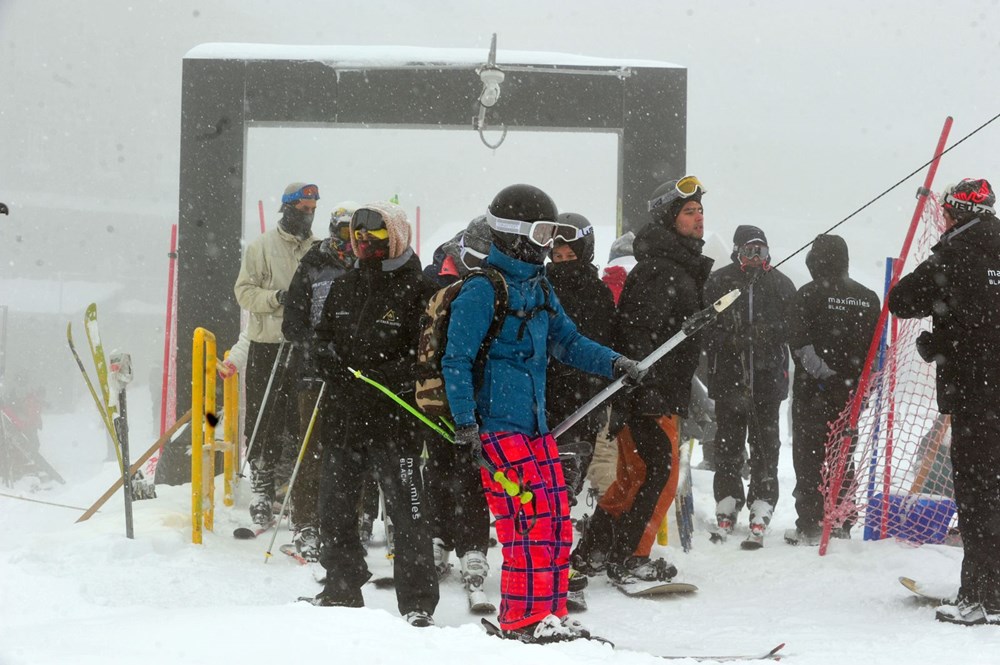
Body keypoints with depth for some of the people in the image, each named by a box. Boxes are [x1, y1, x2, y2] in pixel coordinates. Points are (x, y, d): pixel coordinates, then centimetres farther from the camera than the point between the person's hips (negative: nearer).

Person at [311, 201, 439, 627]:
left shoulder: (417, 291, -5)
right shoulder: (344, 288, 15)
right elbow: (324, 338, 21)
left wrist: (377, 377, -17)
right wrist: (333, 365, 0)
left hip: (394, 417, -6)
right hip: (343, 415, 6)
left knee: (407, 510, -7)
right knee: (334, 506, 13)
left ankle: (417, 603, -2)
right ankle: (343, 590, 27)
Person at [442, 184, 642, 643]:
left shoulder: (539, 287, 16)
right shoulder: (482, 290, -11)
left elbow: (567, 342, 19)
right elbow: (456, 359, -13)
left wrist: (613, 363, 3)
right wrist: (466, 424, -18)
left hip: (535, 422, 9)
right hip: (497, 422, -9)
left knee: (557, 520, 7)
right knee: (531, 518, -12)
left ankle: (551, 615, 14)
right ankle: (523, 620, -6)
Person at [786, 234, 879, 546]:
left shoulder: (809, 295, -8)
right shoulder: (869, 298, 8)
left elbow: (800, 344, -15)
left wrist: (823, 373, -10)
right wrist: (860, 385, 14)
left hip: (814, 391, -5)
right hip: (852, 392, 5)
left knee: (809, 457, 0)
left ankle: (810, 525, -2)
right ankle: (841, 525, 13)